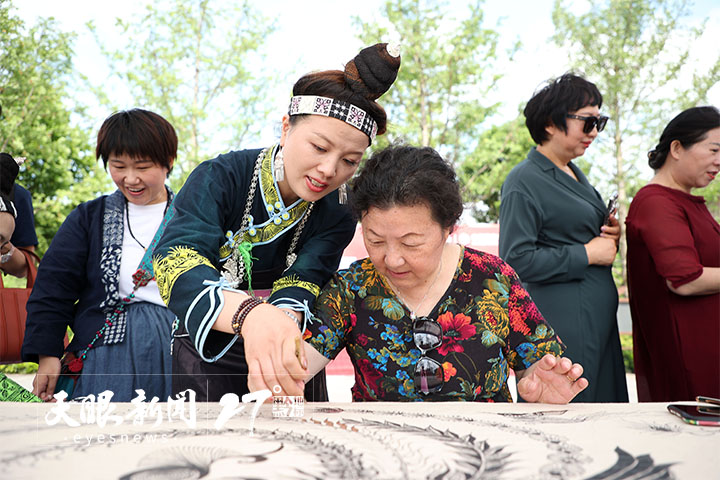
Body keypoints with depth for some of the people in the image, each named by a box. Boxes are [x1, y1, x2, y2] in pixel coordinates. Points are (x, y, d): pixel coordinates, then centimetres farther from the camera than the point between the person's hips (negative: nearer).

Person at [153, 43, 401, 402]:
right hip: (204, 360, -2)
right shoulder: (219, 178, -19)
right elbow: (177, 261, -35)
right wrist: (249, 315, -54)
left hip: (282, 361, 2)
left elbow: (298, 290, -22)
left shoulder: (338, 213, -10)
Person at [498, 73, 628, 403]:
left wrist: (608, 235, 5)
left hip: (598, 319, 9)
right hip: (562, 323, -9)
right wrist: (588, 253, -15)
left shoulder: (573, 174, 16)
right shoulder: (524, 180, -13)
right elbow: (516, 260, -21)